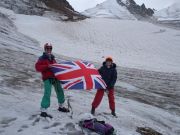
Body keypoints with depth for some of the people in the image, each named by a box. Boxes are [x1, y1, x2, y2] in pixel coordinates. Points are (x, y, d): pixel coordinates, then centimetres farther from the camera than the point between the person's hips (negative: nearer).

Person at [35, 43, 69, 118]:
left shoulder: (52, 58, 19)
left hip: (55, 77, 7)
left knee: (60, 91, 15)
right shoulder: (42, 58, -2)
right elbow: (37, 67, -14)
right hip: (47, 78, -7)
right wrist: (47, 66, -23)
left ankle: (61, 106, 35)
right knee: (47, 93, -17)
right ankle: (43, 110, -10)